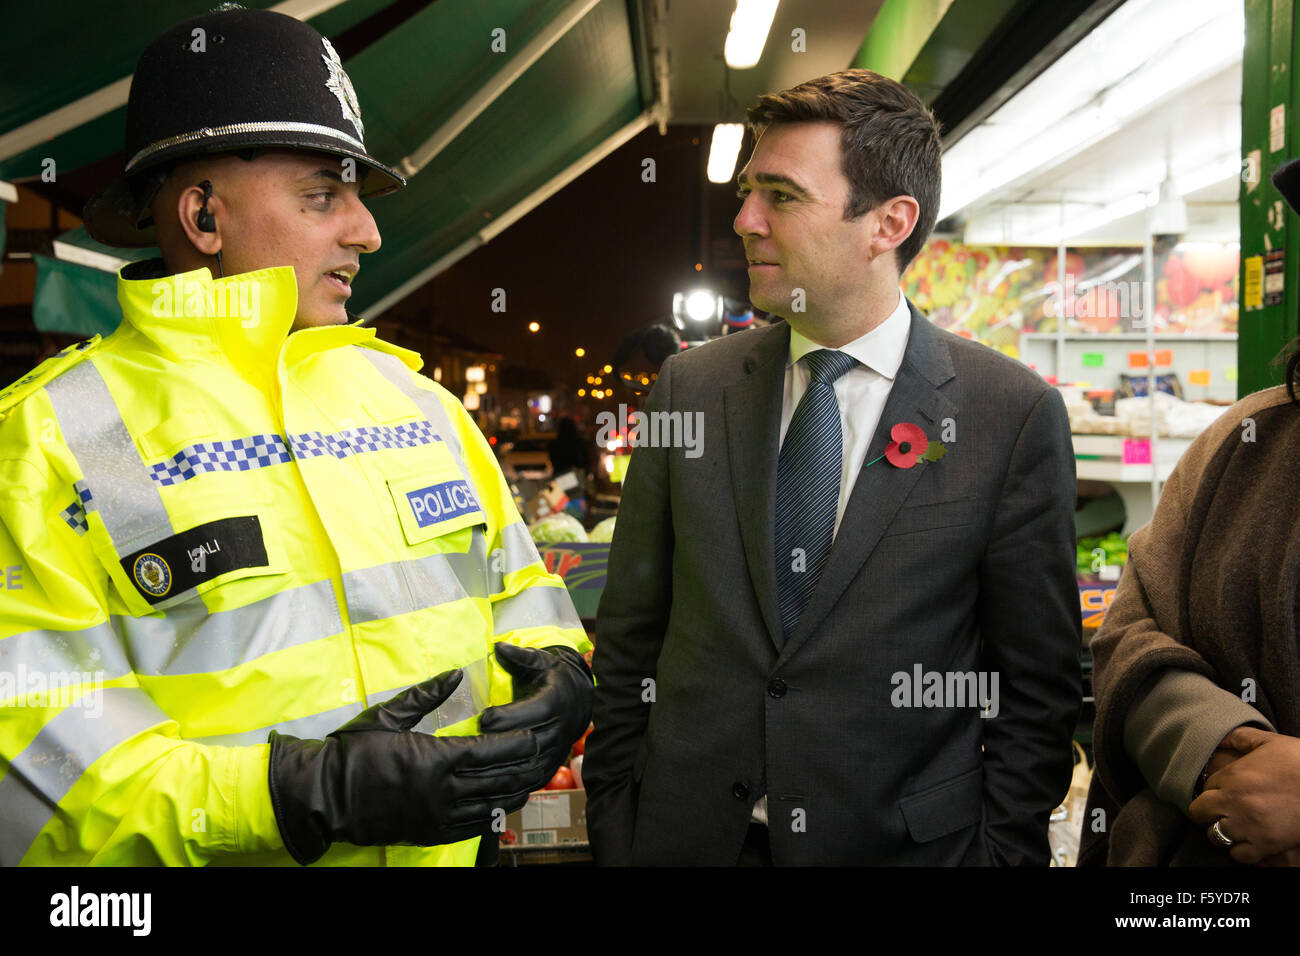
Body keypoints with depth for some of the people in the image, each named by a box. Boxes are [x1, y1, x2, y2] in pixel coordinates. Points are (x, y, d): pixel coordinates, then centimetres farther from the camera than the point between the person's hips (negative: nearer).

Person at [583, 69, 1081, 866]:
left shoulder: (1016, 416, -9)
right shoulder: (689, 388, -1)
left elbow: (1036, 687, -4)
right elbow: (629, 642, 2)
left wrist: (1002, 849, -6)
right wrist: (612, 829, 1)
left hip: (898, 841, -2)